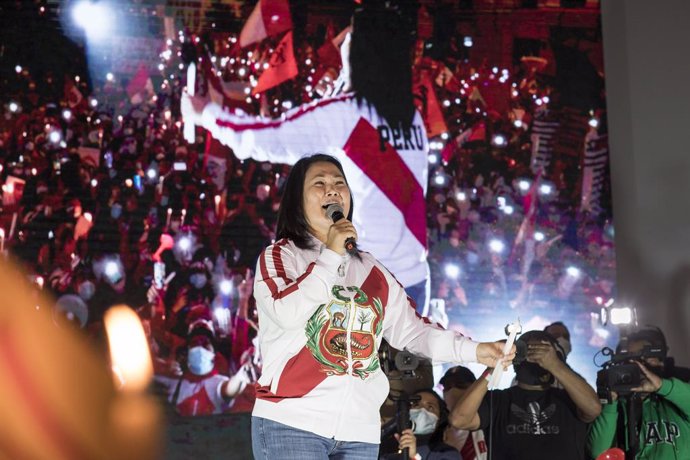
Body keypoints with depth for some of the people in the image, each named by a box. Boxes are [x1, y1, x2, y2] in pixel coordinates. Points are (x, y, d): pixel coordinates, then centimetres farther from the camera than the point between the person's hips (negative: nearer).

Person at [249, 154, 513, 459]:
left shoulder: (370, 270, 17)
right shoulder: (280, 256, 3)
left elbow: (411, 330, 14)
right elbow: (288, 314, -16)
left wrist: (474, 350, 4)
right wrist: (330, 256, -11)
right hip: (292, 423, -5)